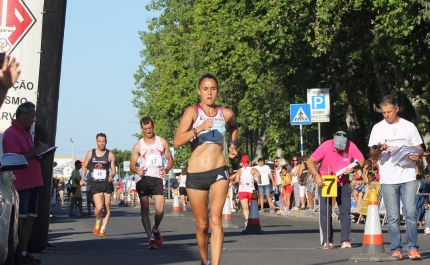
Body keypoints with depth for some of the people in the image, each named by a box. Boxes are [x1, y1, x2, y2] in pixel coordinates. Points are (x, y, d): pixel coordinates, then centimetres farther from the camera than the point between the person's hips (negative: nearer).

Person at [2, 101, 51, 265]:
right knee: (18, 220, -5)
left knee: (30, 219, 9)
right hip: (20, 184, -9)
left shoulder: (27, 132, 17)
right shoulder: (11, 134, -12)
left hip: (33, 182, 9)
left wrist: (40, 154, 8)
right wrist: (36, 151, -16)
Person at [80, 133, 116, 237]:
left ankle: (103, 229, 8)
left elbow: (113, 170, 2)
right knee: (99, 207, -14)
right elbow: (85, 166, 17)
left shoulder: (110, 155, 1)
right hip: (95, 184, -1)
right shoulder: (90, 153, 5)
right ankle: (98, 222, 16)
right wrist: (82, 178, 6)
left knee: (107, 207, -1)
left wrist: (111, 175, -20)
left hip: (107, 183, 1)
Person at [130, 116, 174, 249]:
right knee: (145, 210, -4)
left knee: (160, 210, -10)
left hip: (157, 179, 0)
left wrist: (166, 169, -7)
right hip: (143, 179, 0)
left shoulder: (162, 142, 10)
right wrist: (137, 170, -17)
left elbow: (171, 160, 13)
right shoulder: (138, 146, 8)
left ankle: (155, 229, 19)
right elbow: (132, 165, 6)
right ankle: (151, 238, 0)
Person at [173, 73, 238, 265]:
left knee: (216, 220, -16)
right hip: (195, 175, -1)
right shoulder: (193, 111, -6)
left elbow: (234, 127, 31)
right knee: (202, 225, 11)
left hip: (218, 172, 1)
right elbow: (177, 141, -19)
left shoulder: (226, 113, 4)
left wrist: (233, 144, 13)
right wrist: (198, 129, -32)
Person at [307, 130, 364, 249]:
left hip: (343, 183, 1)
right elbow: (310, 161, -20)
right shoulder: (325, 146, -20)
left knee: (345, 211, -1)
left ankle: (345, 240, 4)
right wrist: (316, 176, -35)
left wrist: (352, 169, -25)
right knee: (325, 212, -1)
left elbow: (361, 160, -5)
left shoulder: (350, 146, -15)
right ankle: (327, 241, 5)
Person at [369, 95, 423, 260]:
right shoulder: (378, 128, 8)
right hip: (388, 178, 0)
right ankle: (396, 249, 6)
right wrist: (378, 150, -15)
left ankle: (412, 247, -1)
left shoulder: (409, 127, 8)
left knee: (410, 212, -9)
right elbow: (373, 156, 7)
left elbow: (419, 149, 13)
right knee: (393, 216, 0)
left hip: (408, 176, 0)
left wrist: (416, 156, -10)